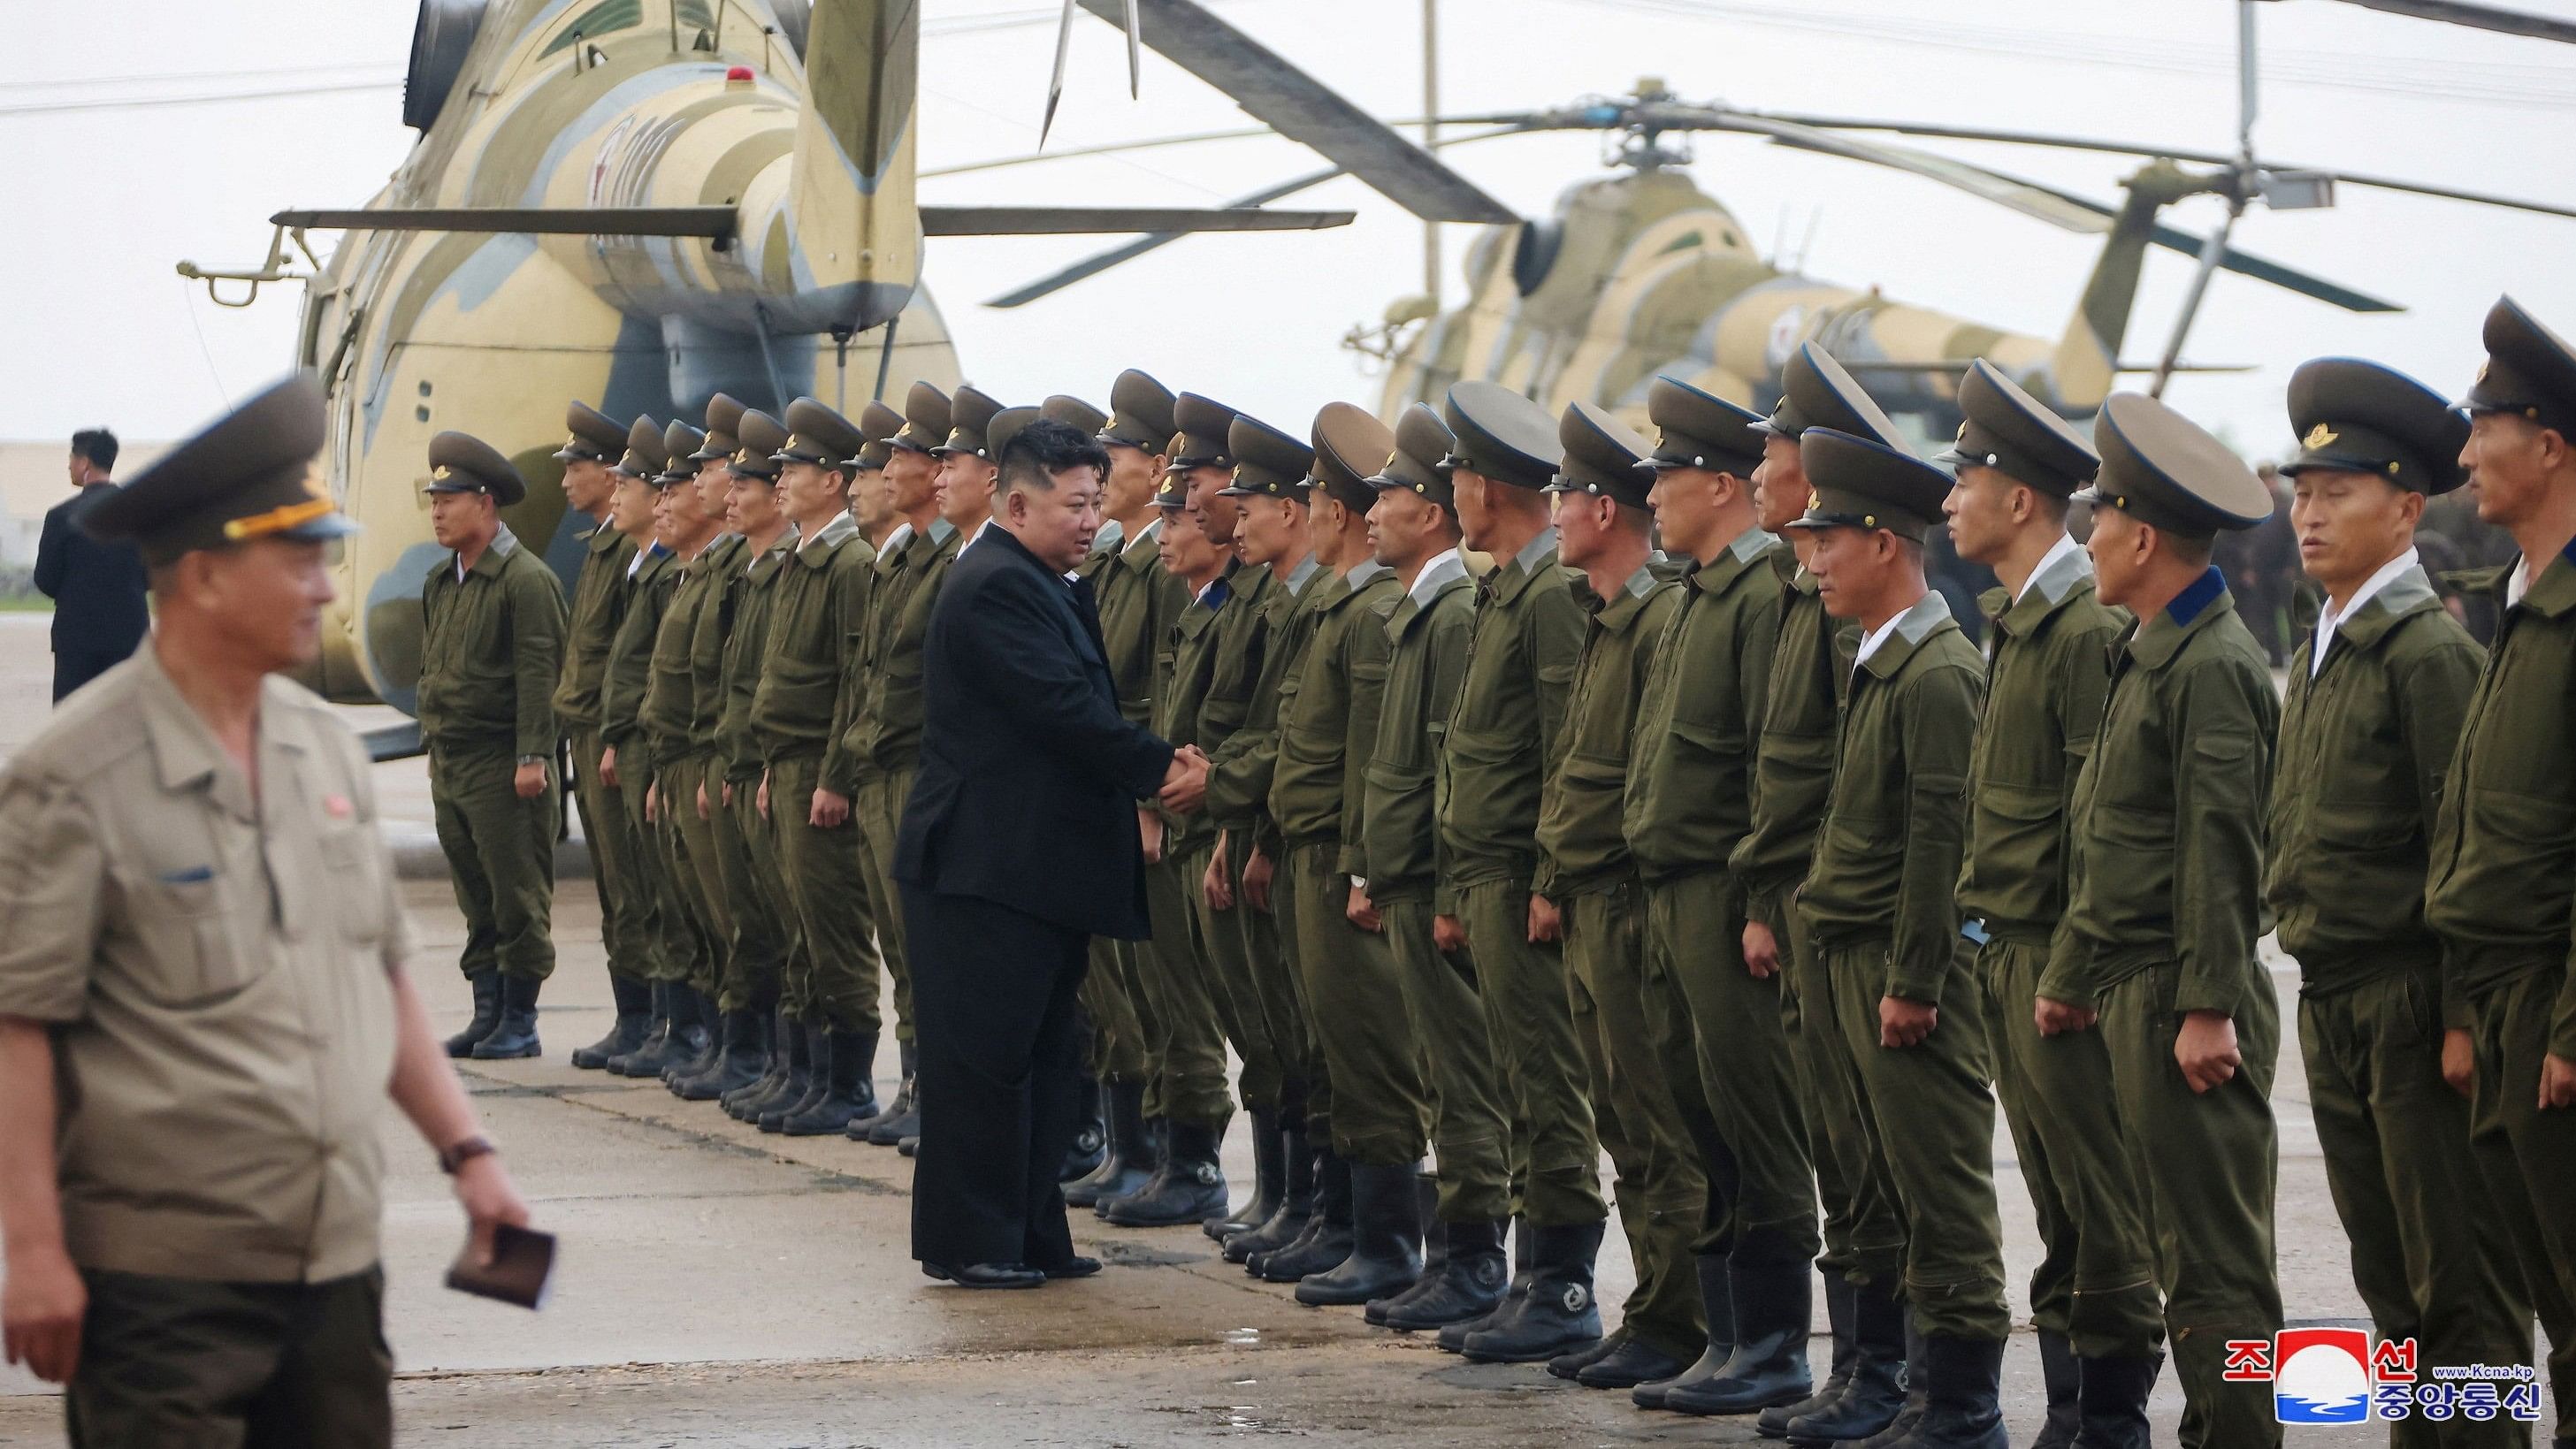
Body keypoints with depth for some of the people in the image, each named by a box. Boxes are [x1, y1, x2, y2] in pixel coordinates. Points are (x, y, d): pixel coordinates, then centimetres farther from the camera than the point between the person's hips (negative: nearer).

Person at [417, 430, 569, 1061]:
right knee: (476, 897, 12)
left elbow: (539, 674, -14)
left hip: (503, 766, -8)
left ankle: (520, 1022, 1)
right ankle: (487, 1014, 17)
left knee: (518, 896, -3)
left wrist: (532, 757, -19)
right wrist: (431, 739, 18)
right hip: (449, 763, 8)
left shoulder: (526, 580, -10)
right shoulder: (441, 581, 15)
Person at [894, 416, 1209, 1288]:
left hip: (1040, 865, 11)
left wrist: (1158, 768, -1)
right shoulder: (997, 587, -16)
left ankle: (1030, 1236, 19)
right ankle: (967, 1243, 1)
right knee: (984, 1058, -4)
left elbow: (1084, 709, 16)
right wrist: (1161, 769, -15)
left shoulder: (1053, 591, 17)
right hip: (988, 866, -11)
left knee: (1041, 1059, 13)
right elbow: (1065, 708, -22)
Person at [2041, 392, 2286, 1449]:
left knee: (2217, 1263, -8)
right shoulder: (2147, 656, 17)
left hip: (2183, 1003, -10)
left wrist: (2208, 1007, -22)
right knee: (2186, 1252, 13)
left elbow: (2222, 853, -19)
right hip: (2131, 994, 10)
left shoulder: (2213, 666, -14)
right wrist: (2070, 976, 21)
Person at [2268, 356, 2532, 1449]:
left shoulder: (2429, 651, -12)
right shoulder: (2315, 654, 14)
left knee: (2460, 1283, -3)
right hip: (2332, 1006, 9)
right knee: (2388, 1276, 14)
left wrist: (2464, 1018, -18)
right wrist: (2314, 978, 16)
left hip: (2412, 1005, -9)